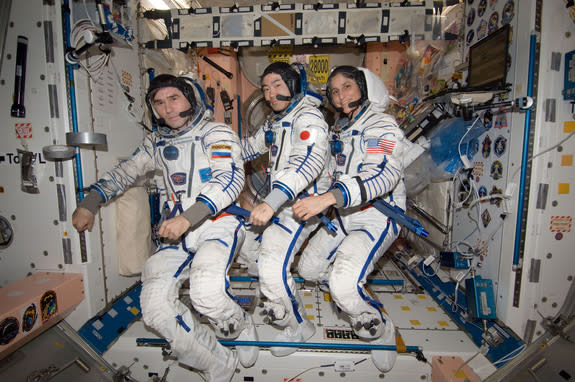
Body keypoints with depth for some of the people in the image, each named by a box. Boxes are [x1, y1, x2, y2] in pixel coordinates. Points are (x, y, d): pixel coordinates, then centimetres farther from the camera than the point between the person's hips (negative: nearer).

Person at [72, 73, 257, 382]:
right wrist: (89, 203, 13)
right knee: (155, 305, -11)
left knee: (207, 292, -31)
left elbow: (230, 180, -17)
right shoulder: (157, 142, 17)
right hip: (179, 230, 6)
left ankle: (242, 328, 6)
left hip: (220, 221, -5)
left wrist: (188, 217, -28)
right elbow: (125, 171, 25)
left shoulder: (217, 134, -3)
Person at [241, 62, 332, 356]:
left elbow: (307, 163, -33)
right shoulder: (275, 121, 14)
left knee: (272, 267, -16)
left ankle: (299, 327, 12)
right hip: (280, 200, 10)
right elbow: (251, 146, 28)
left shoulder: (309, 118, -16)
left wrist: (271, 202, -45)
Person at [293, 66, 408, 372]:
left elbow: (384, 174, -31)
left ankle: (381, 331, 9)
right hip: (344, 215, 8)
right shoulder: (339, 129, 13)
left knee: (344, 285, -24)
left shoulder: (381, 125, -13)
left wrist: (328, 198, -41)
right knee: (308, 268, 12)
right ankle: (352, 296, 39)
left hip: (377, 216, -8)